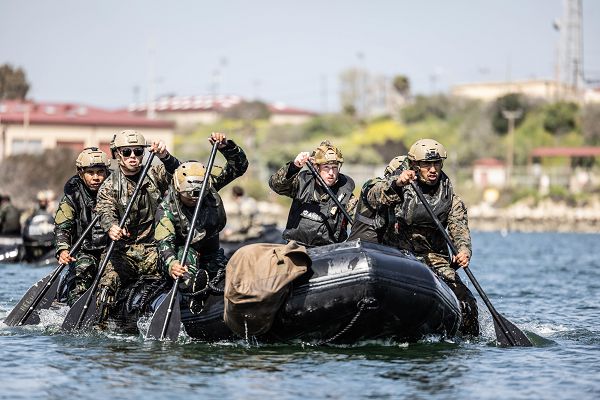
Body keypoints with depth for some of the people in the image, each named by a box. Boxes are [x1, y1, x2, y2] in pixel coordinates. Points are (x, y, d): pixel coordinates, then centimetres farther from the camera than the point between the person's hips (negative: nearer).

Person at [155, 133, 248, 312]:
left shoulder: (209, 186, -14)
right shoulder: (167, 209, -25)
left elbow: (239, 166, -14)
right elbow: (164, 243, -36)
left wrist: (226, 147, -34)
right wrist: (171, 264, -57)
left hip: (210, 251, 6)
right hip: (182, 252, -5)